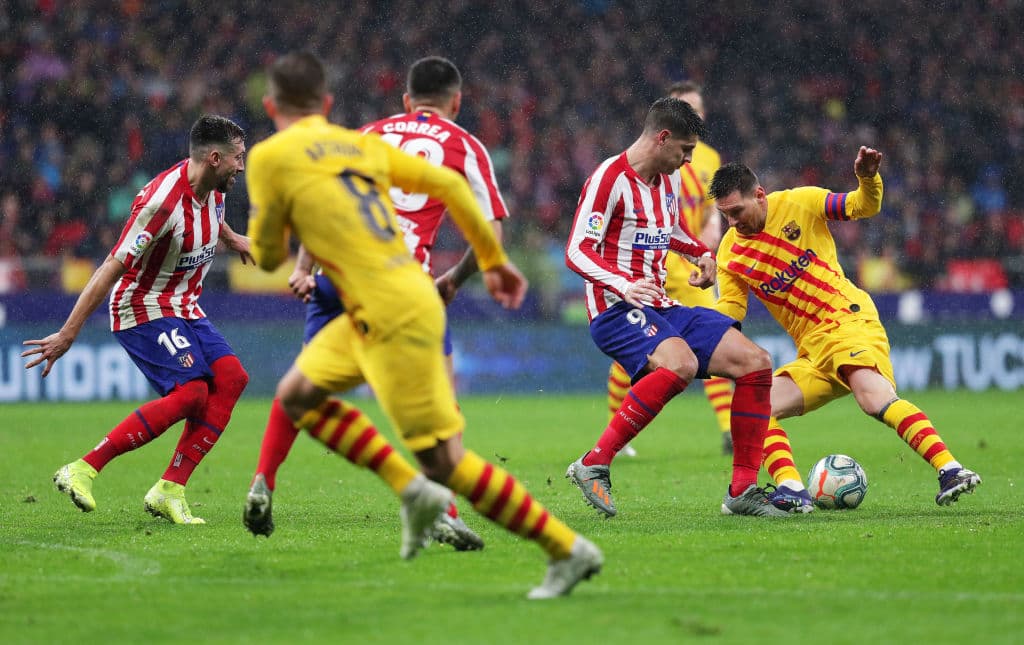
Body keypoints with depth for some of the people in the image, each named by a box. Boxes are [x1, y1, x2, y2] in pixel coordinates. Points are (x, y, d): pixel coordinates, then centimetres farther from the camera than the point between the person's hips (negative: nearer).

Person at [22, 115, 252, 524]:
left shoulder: (212, 188, 1)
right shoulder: (163, 200, -26)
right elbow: (112, 268, -27)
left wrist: (231, 239, 49)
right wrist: (69, 333, -28)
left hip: (184, 310, 9)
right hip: (143, 310, -9)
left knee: (231, 377, -9)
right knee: (191, 392, -24)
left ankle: (169, 491, -10)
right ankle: (82, 471, -18)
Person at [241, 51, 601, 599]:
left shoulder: (270, 158, -5)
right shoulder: (361, 145, 14)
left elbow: (268, 257, 2)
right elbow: (449, 184, 14)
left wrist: (273, 223, 25)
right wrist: (494, 260, 22)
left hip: (394, 318, -8)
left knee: (446, 465, -5)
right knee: (295, 397, 20)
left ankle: (568, 549, -1)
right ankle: (412, 490, 16)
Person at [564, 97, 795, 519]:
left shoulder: (669, 179, 15)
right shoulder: (610, 178, -11)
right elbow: (577, 251, -17)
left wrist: (701, 255, 17)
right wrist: (623, 285, -33)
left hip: (662, 309, 9)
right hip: (616, 311, -9)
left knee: (755, 362, -2)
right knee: (681, 363, -37)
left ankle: (742, 491, 2)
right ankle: (594, 465, -30)